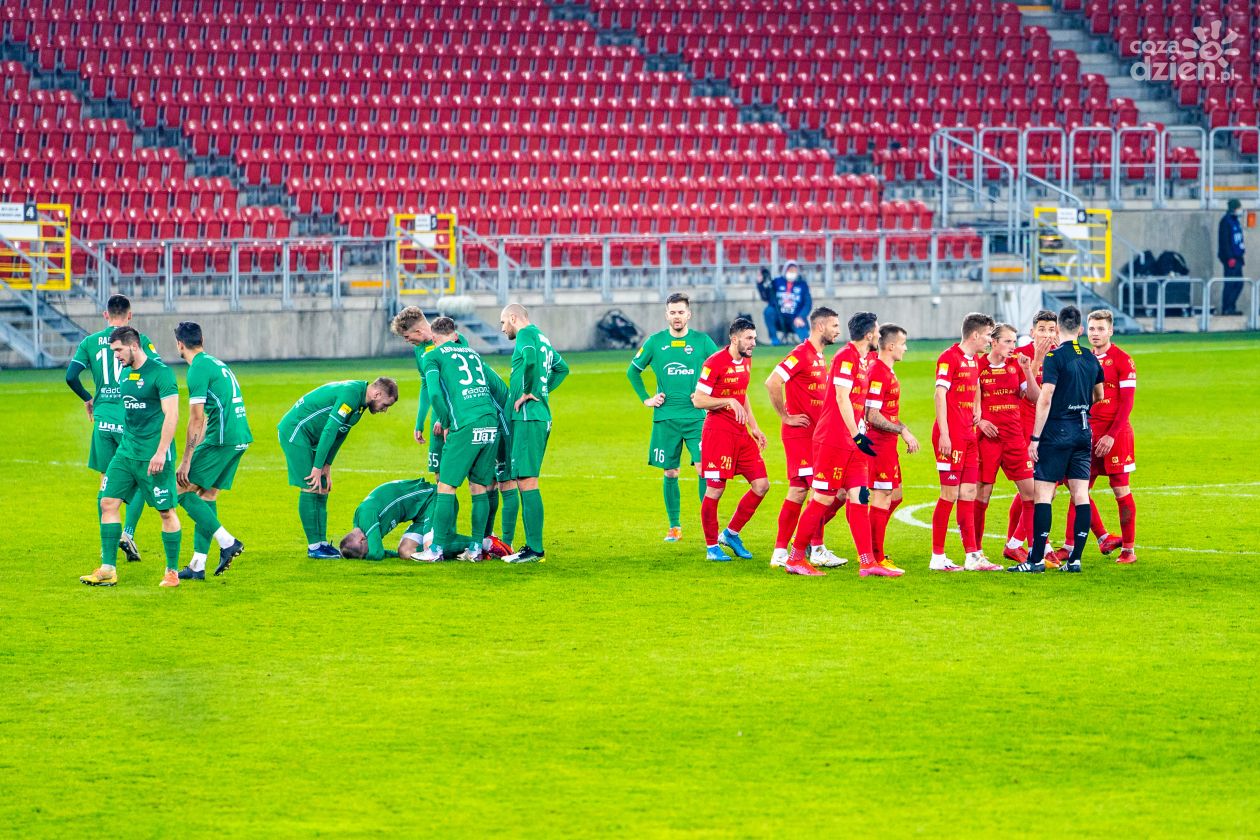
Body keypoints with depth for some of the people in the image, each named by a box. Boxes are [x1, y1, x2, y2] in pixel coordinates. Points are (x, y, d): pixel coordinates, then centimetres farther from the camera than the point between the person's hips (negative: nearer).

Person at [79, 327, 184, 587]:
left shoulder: (160, 372, -12)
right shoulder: (124, 374, 12)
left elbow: (171, 414, -17)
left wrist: (160, 453, -22)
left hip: (154, 455, -8)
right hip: (126, 451, 8)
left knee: (166, 511, 0)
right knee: (108, 503, 0)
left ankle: (172, 572, 9)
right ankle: (108, 569, 3)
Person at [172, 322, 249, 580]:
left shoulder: (198, 369, -10)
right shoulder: (216, 364, 19)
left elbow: (196, 419, -15)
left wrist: (186, 461, -13)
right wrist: (195, 452, 28)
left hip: (221, 439, -9)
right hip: (240, 438, 9)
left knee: (182, 490, -2)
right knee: (207, 496, 13)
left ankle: (227, 542, -9)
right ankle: (197, 566, 11)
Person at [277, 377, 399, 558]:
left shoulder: (359, 400, 9)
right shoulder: (351, 394, -22)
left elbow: (339, 433, 14)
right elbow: (330, 431, -25)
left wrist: (327, 466, 6)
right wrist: (318, 467, -22)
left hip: (309, 437, 10)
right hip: (295, 430, -10)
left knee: (322, 488, 8)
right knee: (311, 488, -11)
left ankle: (322, 543, 10)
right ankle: (314, 546, -8)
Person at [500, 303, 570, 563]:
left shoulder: (526, 334, -7)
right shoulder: (542, 338, 22)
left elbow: (531, 358, -30)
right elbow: (562, 368, 38)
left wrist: (528, 392, -18)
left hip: (528, 418, -10)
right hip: (541, 417, 10)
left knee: (527, 482, -11)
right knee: (524, 482, 13)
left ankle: (535, 549, -14)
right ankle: (532, 546, 14)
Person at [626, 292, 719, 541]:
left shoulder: (702, 341, 2)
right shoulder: (655, 342, 4)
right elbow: (632, 371, 17)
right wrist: (645, 398, 9)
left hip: (696, 417, -1)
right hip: (666, 418, 1)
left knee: (703, 468, -12)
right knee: (670, 473, 5)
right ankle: (674, 527, 14)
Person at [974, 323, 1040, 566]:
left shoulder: (1016, 366, 8)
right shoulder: (978, 366, -3)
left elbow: (1034, 398, 6)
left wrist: (1027, 371, -6)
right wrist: (978, 420, -14)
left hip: (1014, 437, 5)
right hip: (987, 437, -5)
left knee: (1031, 491, -1)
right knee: (982, 493, -3)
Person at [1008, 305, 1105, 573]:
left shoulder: (1055, 357, -11)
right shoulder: (1091, 359, 9)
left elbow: (1045, 400, -16)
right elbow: (1098, 396, 25)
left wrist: (1035, 438, -12)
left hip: (1057, 432, -6)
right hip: (1083, 432, 6)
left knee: (1043, 492, -4)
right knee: (1080, 493, 5)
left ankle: (1036, 559, -6)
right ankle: (1075, 559, 4)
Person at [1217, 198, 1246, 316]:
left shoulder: (1236, 221, 16)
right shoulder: (1226, 221, -12)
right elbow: (1224, 241, -17)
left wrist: (1241, 254, 19)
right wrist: (1230, 258, -20)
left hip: (1237, 257, 9)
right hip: (1230, 257, -9)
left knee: (1238, 284, 10)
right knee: (1230, 283, -7)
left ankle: (1231, 306, 17)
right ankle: (1226, 309, -4)